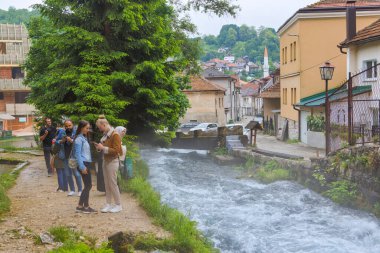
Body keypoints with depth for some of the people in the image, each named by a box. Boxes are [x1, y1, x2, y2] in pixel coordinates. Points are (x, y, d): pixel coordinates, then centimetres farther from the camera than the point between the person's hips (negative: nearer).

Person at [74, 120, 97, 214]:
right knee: (88, 185, -6)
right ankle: (80, 206, 1)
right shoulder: (79, 139, -11)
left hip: (87, 164, 9)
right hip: (83, 164, -9)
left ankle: (86, 206, 13)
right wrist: (82, 167, -20)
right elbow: (78, 154, -16)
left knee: (88, 185, 9)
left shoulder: (84, 138, 17)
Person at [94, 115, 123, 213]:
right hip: (105, 160, 8)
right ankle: (108, 204, 15)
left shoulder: (115, 135, -15)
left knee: (113, 183, -4)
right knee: (107, 184, 9)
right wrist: (99, 147, 5)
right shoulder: (105, 135, 10)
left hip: (112, 161, -8)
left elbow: (116, 150, -20)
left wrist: (103, 148, -22)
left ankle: (118, 205, 5)